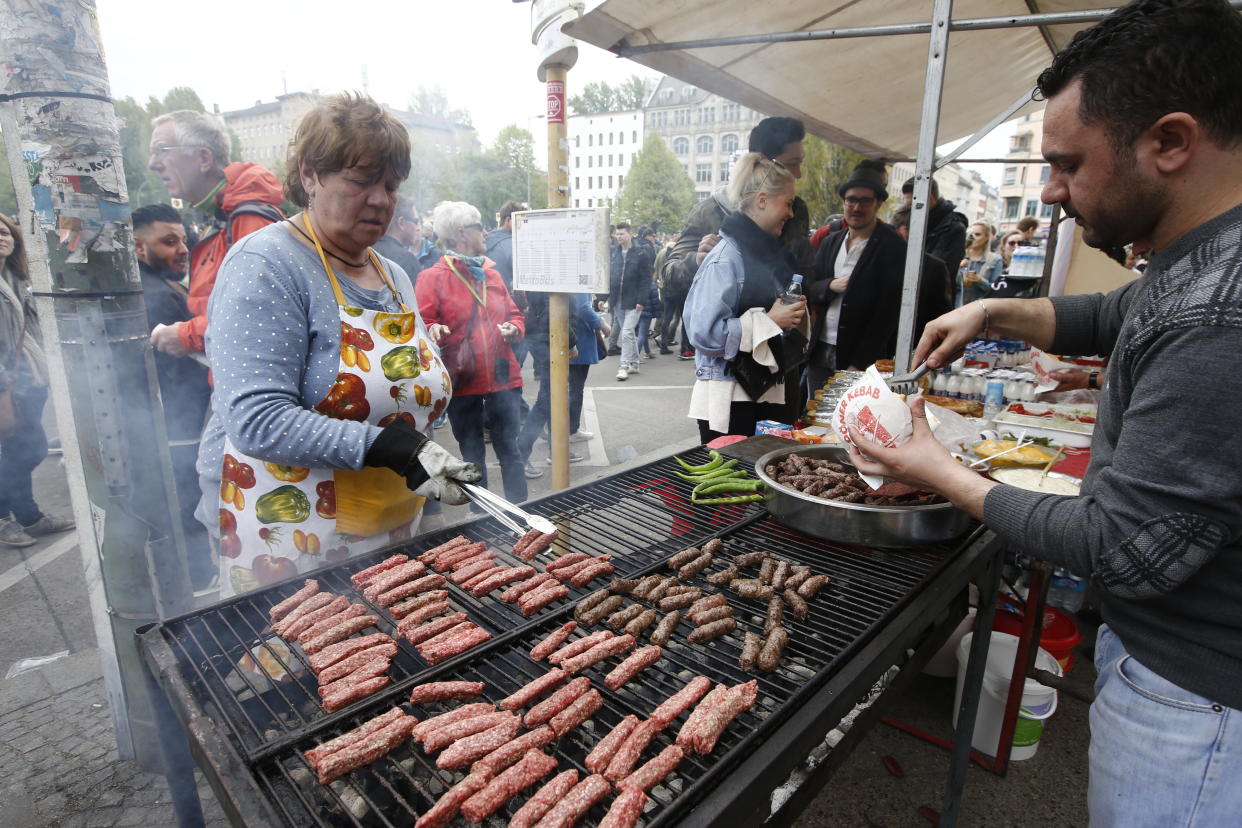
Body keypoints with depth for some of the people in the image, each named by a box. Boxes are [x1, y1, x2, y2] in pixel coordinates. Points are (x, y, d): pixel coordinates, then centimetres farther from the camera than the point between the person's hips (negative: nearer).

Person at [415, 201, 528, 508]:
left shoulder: (492, 274, 14)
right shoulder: (432, 277, -3)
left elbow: (514, 313, 20)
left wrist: (514, 329, -1)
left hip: (503, 378, 4)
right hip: (463, 384, -3)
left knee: (509, 449, 8)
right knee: (473, 456, 12)